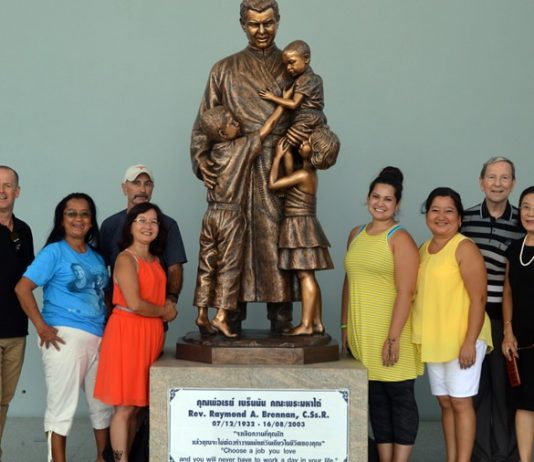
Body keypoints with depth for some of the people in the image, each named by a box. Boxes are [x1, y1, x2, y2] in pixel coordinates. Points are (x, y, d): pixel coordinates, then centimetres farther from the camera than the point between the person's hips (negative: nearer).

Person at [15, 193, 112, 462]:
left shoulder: (97, 258, 16)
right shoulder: (54, 251, -3)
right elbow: (22, 288, -11)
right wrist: (41, 327, -14)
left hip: (99, 338, 7)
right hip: (65, 337, -7)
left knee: (103, 404, 14)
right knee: (62, 405, -1)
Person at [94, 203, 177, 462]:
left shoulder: (154, 259, 16)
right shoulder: (126, 259, -9)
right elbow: (134, 304, -19)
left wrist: (167, 308, -2)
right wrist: (164, 312, -4)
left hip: (151, 334, 8)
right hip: (127, 332, -8)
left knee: (137, 405, 10)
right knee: (125, 406, -5)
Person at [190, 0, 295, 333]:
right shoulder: (225, 70, 13)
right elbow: (204, 121, 10)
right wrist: (201, 158, -5)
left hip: (279, 170, 0)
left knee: (277, 241, -5)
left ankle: (281, 320, -2)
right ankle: (232, 318, 2)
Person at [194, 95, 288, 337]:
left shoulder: (213, 152, 8)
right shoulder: (243, 146, -7)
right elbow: (268, 126, -1)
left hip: (211, 214, 6)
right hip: (231, 215, -6)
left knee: (207, 266, 8)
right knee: (229, 266, -1)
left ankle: (202, 315, 11)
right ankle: (221, 315, -4)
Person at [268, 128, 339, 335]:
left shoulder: (304, 174, -16)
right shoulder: (309, 172, 11)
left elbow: (273, 184, -15)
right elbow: (289, 179, 19)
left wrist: (278, 156, -6)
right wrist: (286, 155, 16)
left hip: (300, 227, -10)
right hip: (300, 227, 10)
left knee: (305, 275, -9)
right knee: (307, 276, 11)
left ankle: (306, 324, -9)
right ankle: (316, 322, 15)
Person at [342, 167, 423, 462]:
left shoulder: (400, 238, -7)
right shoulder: (356, 235, 13)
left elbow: (405, 292, -13)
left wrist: (393, 337, -19)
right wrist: (345, 327, 14)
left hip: (390, 332, -6)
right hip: (360, 333, 6)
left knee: (399, 397, 0)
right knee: (375, 399, 10)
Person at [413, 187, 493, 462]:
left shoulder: (464, 248, -9)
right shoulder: (423, 250, 12)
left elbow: (478, 298, -14)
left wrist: (470, 342, -19)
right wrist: (420, 336, 13)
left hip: (462, 338, -7)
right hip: (432, 340, 7)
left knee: (460, 401, -4)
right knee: (445, 403, 10)